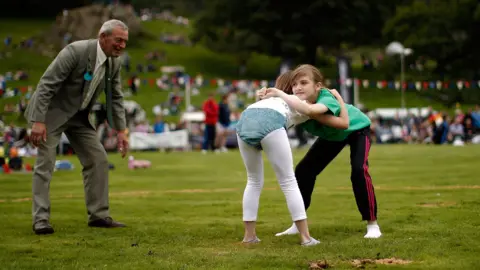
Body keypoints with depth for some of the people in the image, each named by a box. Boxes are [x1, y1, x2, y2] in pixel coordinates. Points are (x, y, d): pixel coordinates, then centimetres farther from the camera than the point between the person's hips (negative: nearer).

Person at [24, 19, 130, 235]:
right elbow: (46, 84, -27)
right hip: (51, 111, -7)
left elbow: (115, 97, 8)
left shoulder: (114, 62, -4)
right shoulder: (76, 51, -27)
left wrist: (120, 130, 1)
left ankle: (98, 215, 7)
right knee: (46, 162, -11)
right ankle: (41, 219, -7)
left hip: (78, 116, 7)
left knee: (98, 159, 1)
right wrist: (38, 121, -31)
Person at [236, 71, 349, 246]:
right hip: (269, 121, -4)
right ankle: (305, 237, 2)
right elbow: (344, 123, 34)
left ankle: (249, 235, 19)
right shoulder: (310, 108, 33)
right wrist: (338, 97, 45)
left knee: (254, 181, 21)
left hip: (245, 119, 4)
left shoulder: (275, 97, 45)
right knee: (288, 183, 6)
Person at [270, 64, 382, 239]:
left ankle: (372, 224, -13)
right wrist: (267, 97, -48)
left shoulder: (327, 100, -45)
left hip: (357, 129, -6)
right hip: (332, 135, 6)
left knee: (359, 170, -27)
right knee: (303, 170, -2)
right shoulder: (299, 104, -25)